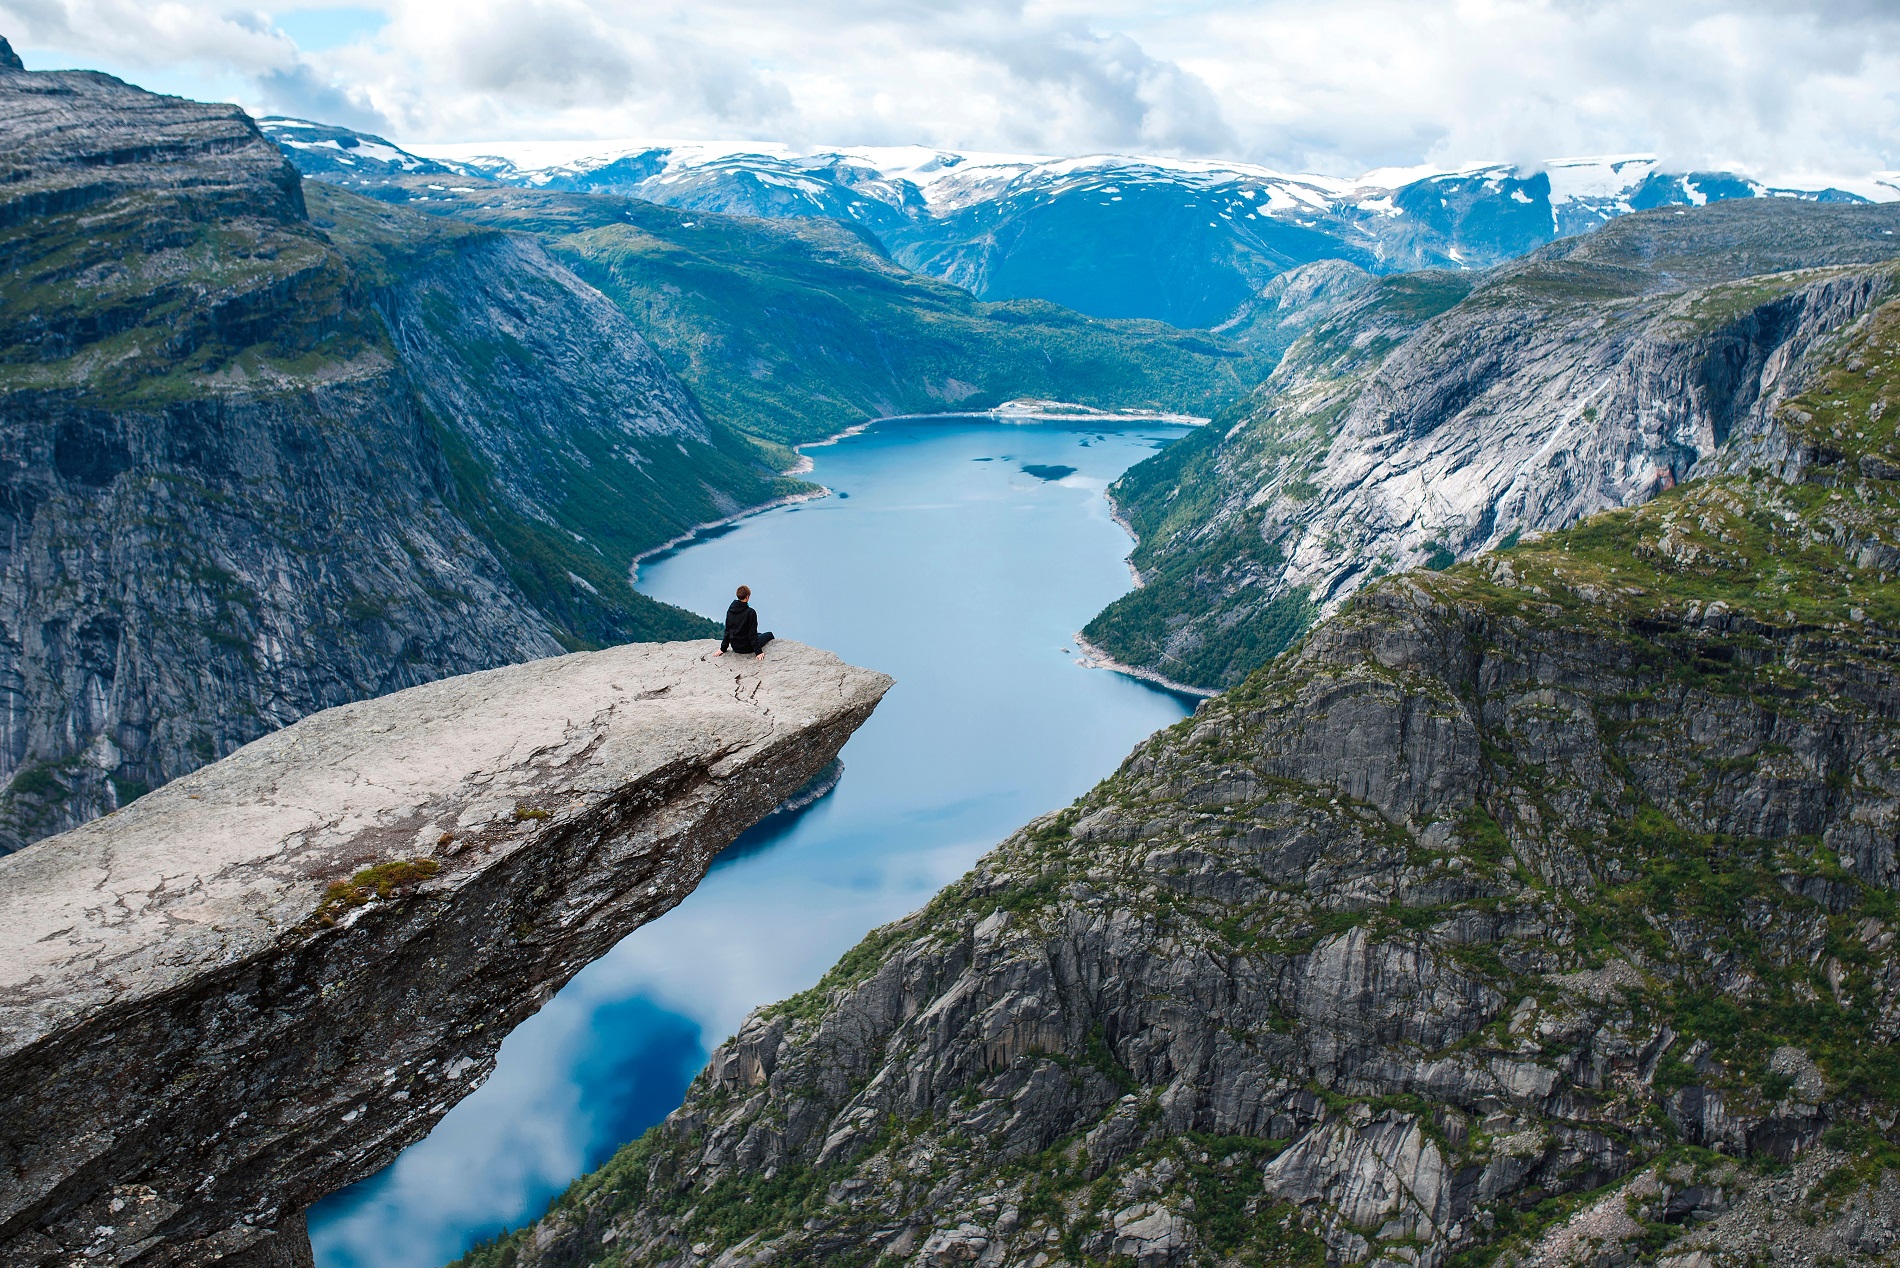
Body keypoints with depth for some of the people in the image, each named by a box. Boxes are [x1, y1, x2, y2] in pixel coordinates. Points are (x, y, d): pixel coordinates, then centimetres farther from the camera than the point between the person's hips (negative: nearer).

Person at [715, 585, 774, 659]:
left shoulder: (730, 610, -1)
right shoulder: (750, 612, -20)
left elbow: (727, 631, 6)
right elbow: (752, 634, -19)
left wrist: (723, 649, 13)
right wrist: (758, 652, -16)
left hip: (735, 647, 7)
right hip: (746, 648, -7)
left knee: (759, 634, 33)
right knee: (769, 634, 17)